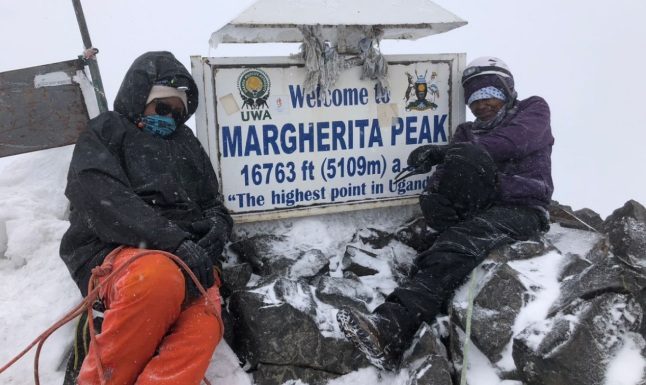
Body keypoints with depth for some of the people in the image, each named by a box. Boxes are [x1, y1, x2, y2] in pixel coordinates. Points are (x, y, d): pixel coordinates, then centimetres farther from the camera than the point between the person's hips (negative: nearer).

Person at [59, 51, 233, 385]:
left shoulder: (186, 144, 27)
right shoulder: (107, 132, 12)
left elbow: (213, 206, 27)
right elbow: (101, 198, -7)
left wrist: (217, 230, 0)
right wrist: (175, 240, -20)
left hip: (188, 260, 4)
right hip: (117, 254, -3)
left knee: (203, 325, -30)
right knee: (158, 278, -39)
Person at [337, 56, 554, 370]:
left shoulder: (534, 111, 16)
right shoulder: (467, 132, 25)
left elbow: (512, 142, -9)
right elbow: (449, 176, 6)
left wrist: (442, 153, -16)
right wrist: (435, 196, -20)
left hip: (522, 209, -3)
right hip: (481, 213, 3)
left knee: (462, 242, -32)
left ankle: (393, 326, -45)